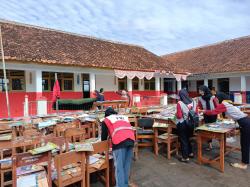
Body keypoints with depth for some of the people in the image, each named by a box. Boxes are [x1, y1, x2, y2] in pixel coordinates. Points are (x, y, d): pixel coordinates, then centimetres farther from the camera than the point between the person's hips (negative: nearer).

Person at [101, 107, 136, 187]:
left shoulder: (106, 120, 21)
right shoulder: (124, 117, 33)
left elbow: (104, 136, 24)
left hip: (120, 141, -5)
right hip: (131, 139, 5)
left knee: (119, 167, 3)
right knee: (127, 165, 15)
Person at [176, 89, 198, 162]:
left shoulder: (180, 103, -19)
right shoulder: (193, 102, -3)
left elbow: (179, 116, -20)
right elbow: (196, 113, 6)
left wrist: (176, 114, 1)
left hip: (182, 124, -6)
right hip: (191, 123, 6)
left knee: (183, 140, 8)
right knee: (187, 138, 25)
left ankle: (185, 157, 17)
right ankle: (190, 153, 38)